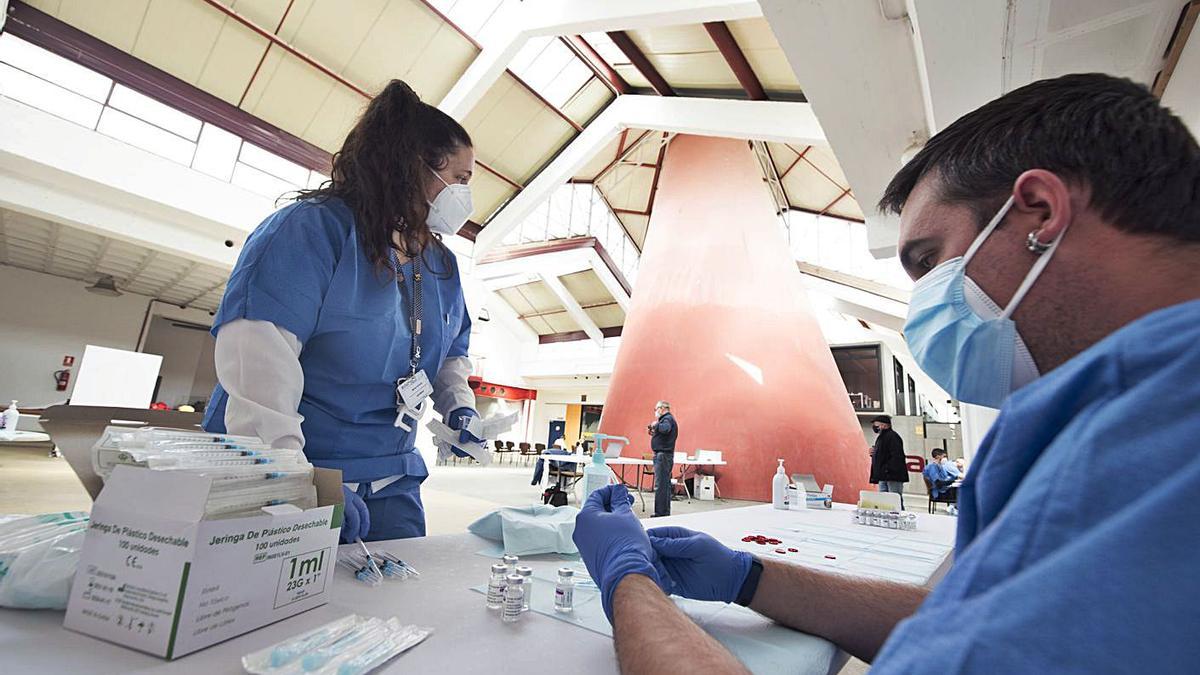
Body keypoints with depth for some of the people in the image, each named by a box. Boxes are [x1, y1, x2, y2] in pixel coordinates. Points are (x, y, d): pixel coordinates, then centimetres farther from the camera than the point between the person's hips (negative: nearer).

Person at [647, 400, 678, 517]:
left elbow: (665, 429, -32)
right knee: (665, 484, 14)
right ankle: (665, 512, 21)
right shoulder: (667, 419, 20)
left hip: (663, 455, -11)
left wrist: (655, 424, -15)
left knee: (660, 485, -9)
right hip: (665, 455, 11)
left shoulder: (668, 418, -11)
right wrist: (653, 433, 9)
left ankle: (660, 513, -7)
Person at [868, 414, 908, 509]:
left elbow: (897, 456, -20)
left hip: (893, 476, -10)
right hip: (883, 477, 10)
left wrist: (887, 469, -23)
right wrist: (874, 453, 7)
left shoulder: (892, 436, -11)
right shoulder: (882, 437, 20)